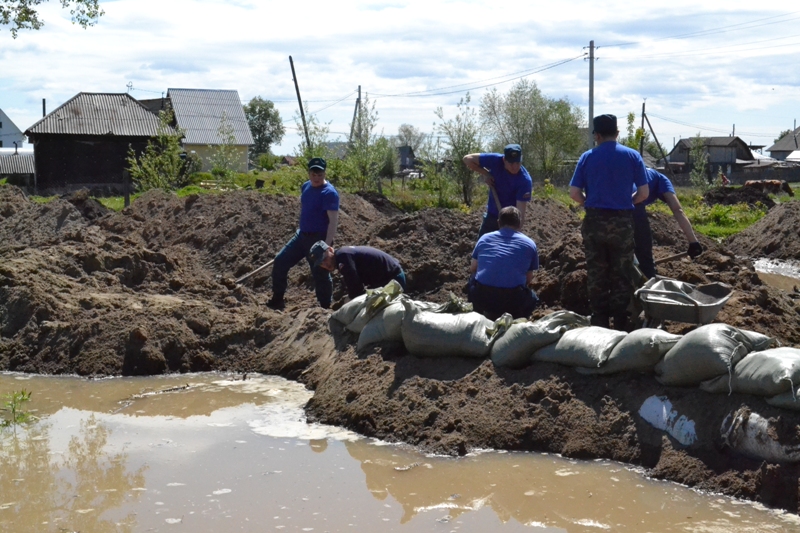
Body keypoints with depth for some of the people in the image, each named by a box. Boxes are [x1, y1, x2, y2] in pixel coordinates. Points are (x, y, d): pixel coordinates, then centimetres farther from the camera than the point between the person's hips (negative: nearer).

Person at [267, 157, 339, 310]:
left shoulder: (329, 193, -19)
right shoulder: (306, 187, 7)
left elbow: (333, 221, -23)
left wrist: (327, 245, -28)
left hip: (319, 238, -9)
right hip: (302, 234, 9)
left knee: (320, 274, -3)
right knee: (280, 261, 11)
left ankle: (325, 309, 11)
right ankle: (277, 300, 22)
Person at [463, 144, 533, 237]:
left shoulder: (525, 180, -27)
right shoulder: (496, 161, -19)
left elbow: (520, 211, -31)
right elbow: (468, 159, -8)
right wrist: (485, 173, -16)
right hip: (491, 216, 4)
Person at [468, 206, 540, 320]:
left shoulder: (485, 238, 15)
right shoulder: (529, 243, 11)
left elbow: (472, 269, 23)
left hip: (481, 298, 0)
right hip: (512, 300, 0)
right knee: (532, 299, 34)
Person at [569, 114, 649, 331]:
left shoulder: (587, 157, 1)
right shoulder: (632, 156, 0)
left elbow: (574, 193, -3)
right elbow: (643, 193, -2)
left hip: (594, 221, 1)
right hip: (622, 222, 0)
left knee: (596, 274, 9)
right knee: (622, 274, 7)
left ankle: (599, 323, 13)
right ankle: (620, 324, 9)